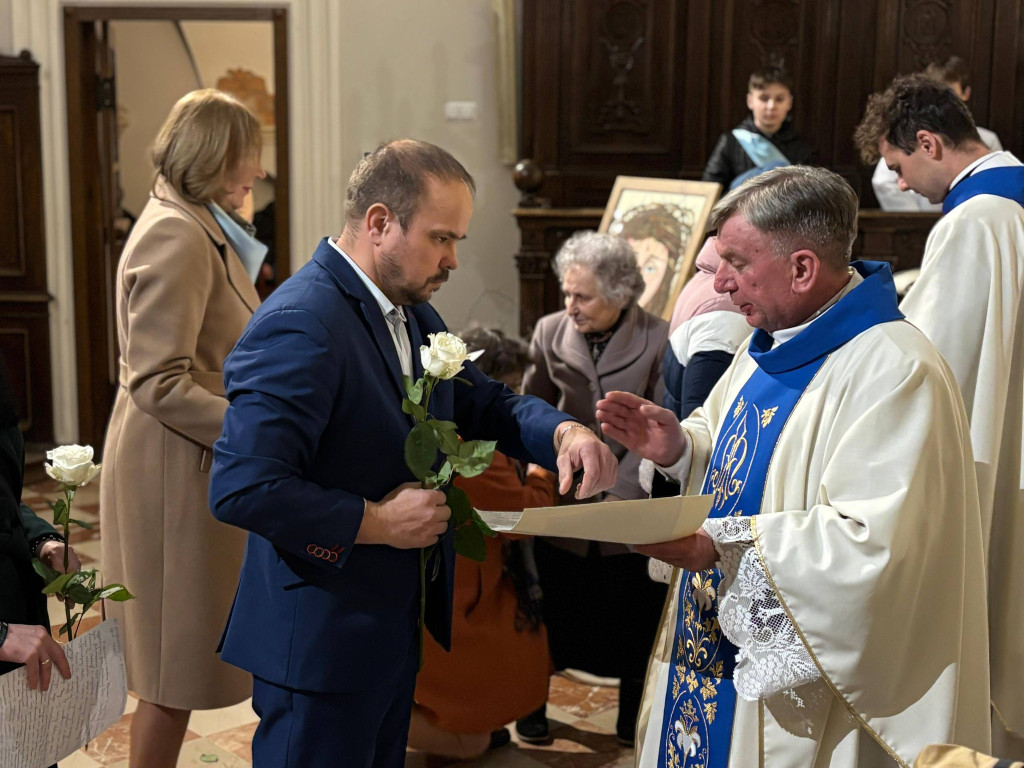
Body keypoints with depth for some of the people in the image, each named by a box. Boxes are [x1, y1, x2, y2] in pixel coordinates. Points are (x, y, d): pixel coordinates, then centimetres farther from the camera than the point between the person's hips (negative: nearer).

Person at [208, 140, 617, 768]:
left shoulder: (412, 315, 6)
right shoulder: (299, 325, -24)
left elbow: (482, 401, 13)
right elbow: (242, 488, -30)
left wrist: (561, 431, -8)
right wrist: (375, 523, -22)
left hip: (392, 628, 9)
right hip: (321, 639, -9)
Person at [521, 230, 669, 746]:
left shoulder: (658, 340, -11)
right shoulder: (551, 332, -2)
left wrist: (621, 494, -16)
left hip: (631, 511, -2)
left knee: (633, 619, 11)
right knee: (551, 611, 12)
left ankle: (632, 717, 31)